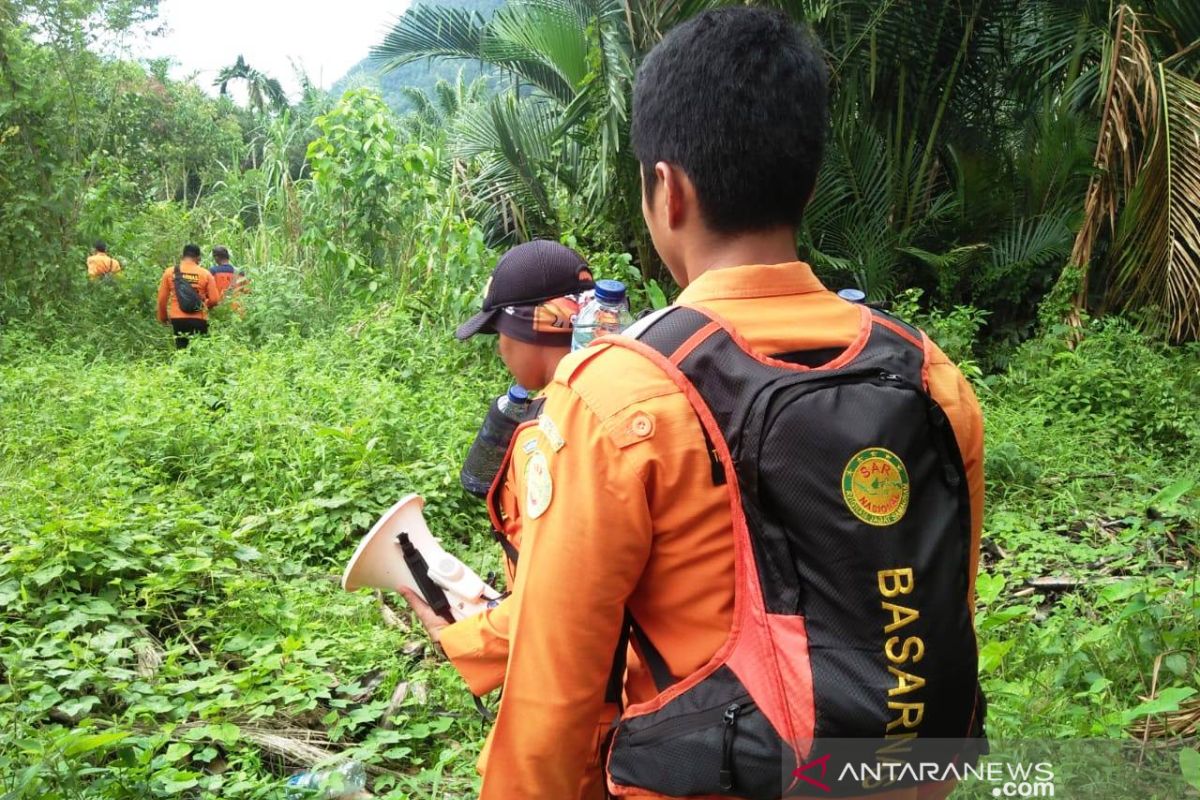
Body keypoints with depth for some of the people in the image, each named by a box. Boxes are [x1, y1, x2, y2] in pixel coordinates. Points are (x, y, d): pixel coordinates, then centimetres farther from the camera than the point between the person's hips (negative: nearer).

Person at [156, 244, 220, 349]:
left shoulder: (170, 272, 2)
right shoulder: (205, 274, -3)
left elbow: (162, 298, 4)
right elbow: (214, 300, -4)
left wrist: (162, 317, 19)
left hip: (177, 319, 2)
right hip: (198, 319, -2)